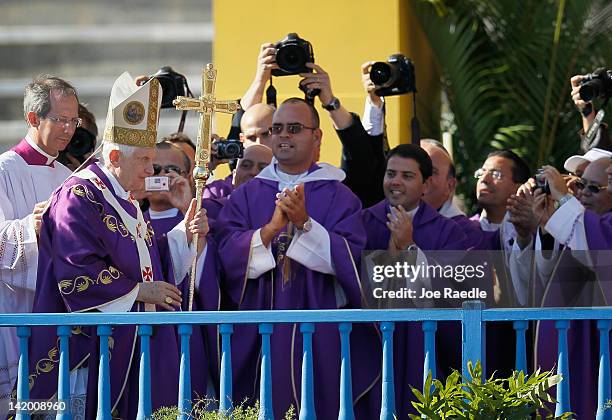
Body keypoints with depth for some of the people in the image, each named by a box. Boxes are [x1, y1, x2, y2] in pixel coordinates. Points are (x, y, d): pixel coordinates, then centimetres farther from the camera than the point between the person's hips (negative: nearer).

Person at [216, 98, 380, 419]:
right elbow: (228, 255, -3)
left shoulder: (338, 197, 4)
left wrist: (305, 224, -21)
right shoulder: (246, 196, 10)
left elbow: (351, 258, -9)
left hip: (321, 335, -1)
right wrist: (271, 229, -18)